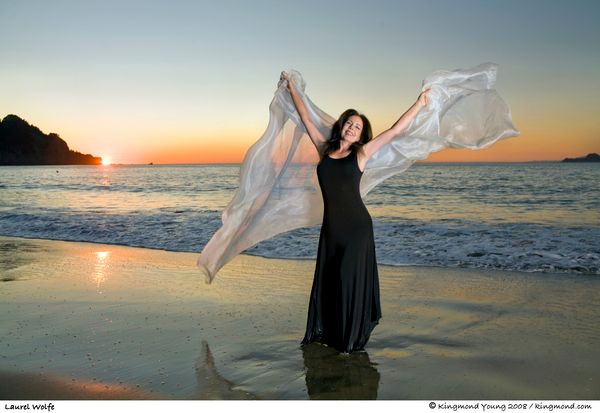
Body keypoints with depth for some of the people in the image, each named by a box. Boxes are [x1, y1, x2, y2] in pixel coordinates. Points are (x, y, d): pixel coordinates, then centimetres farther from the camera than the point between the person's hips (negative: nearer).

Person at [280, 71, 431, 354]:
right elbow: (305, 117, 15)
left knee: (352, 279, 3)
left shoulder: (361, 153, 0)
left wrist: (419, 104, 2)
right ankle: (326, 333, 27)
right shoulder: (324, 148, 8)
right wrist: (291, 88, 21)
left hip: (356, 224, -3)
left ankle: (351, 340, 16)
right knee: (326, 279, 11)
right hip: (331, 225, 3)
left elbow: (395, 130, 1)